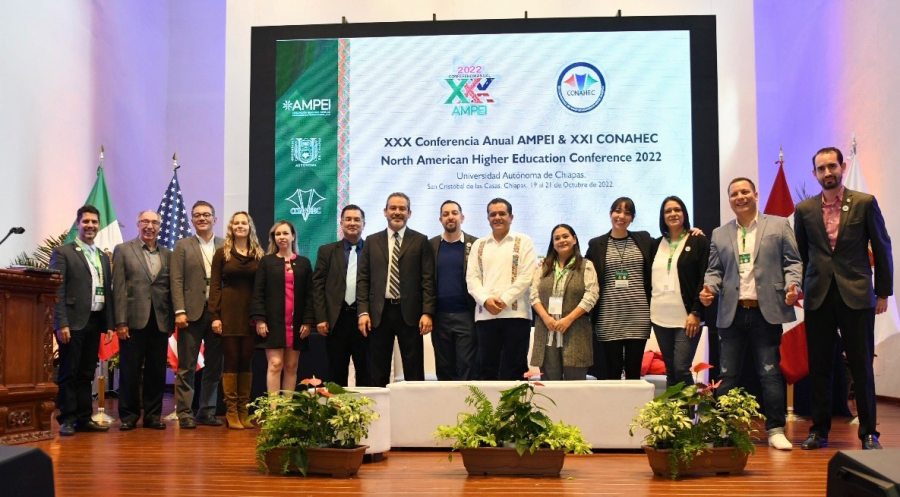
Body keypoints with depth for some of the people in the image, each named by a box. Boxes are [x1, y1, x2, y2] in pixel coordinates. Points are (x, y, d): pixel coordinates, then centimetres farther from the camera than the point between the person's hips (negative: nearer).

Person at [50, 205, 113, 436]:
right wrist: (61, 324, -14)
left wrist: (109, 324, 10)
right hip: (73, 322, -6)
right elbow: (57, 291, -7)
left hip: (95, 322, 6)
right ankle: (67, 420, 6)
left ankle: (84, 418, 15)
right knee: (68, 373, 0)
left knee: (86, 374, 10)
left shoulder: (103, 257, 17)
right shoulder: (63, 252, -1)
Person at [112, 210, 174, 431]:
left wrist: (172, 320, 3)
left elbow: (171, 289, 10)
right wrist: (120, 321, -9)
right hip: (134, 320, -3)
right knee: (130, 371, 3)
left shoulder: (167, 255, 12)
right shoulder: (123, 250, 4)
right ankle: (128, 415, 14)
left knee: (156, 371, 6)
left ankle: (153, 415, 16)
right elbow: (119, 288, -2)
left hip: (160, 321, 3)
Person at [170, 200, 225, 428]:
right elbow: (177, 281, -2)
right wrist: (179, 311, -11)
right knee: (187, 367, 2)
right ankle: (184, 413, 7)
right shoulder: (183, 246, 5)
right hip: (192, 313, -2)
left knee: (214, 366, 9)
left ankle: (207, 411, 19)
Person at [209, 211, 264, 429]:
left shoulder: (259, 254, 8)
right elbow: (215, 285, 0)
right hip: (229, 313, -2)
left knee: (246, 361, 5)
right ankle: (231, 412, 4)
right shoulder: (222, 253, 4)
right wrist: (215, 316, -8)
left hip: (252, 313, 2)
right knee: (231, 361, 0)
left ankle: (244, 411, 10)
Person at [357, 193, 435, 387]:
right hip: (379, 313, 2)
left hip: (409, 312, -2)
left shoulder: (420, 241, 4)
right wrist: (363, 312, -2)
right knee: (378, 373, 6)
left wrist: (427, 313, -9)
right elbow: (362, 279, 7)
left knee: (414, 372, 3)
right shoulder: (372, 241, 11)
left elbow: (428, 280, -1)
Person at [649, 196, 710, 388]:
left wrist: (696, 312, -13)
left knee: (681, 369, -11)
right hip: (660, 318, 5)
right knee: (670, 371, 9)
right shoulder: (656, 245, 13)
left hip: (686, 318, -4)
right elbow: (649, 279, 15)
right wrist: (647, 311, 8)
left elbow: (704, 279, -6)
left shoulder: (699, 241, 0)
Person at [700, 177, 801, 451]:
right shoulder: (719, 234, 15)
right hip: (732, 313, 3)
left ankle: (775, 430, 7)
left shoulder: (778, 225, 7)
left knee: (770, 373, 0)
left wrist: (792, 285, -14)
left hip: (766, 312, -2)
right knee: (727, 375, 5)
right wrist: (709, 288, -6)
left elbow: (792, 261, 4)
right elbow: (714, 270, 14)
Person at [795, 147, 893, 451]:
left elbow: (882, 249, 3)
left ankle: (868, 433, 12)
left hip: (856, 296, -2)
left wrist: (883, 292, 2)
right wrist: (800, 288, 6)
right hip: (818, 297, 2)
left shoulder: (865, 203, 1)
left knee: (861, 367, 2)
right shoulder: (805, 209, 6)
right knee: (819, 367, 7)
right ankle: (819, 431, 16)